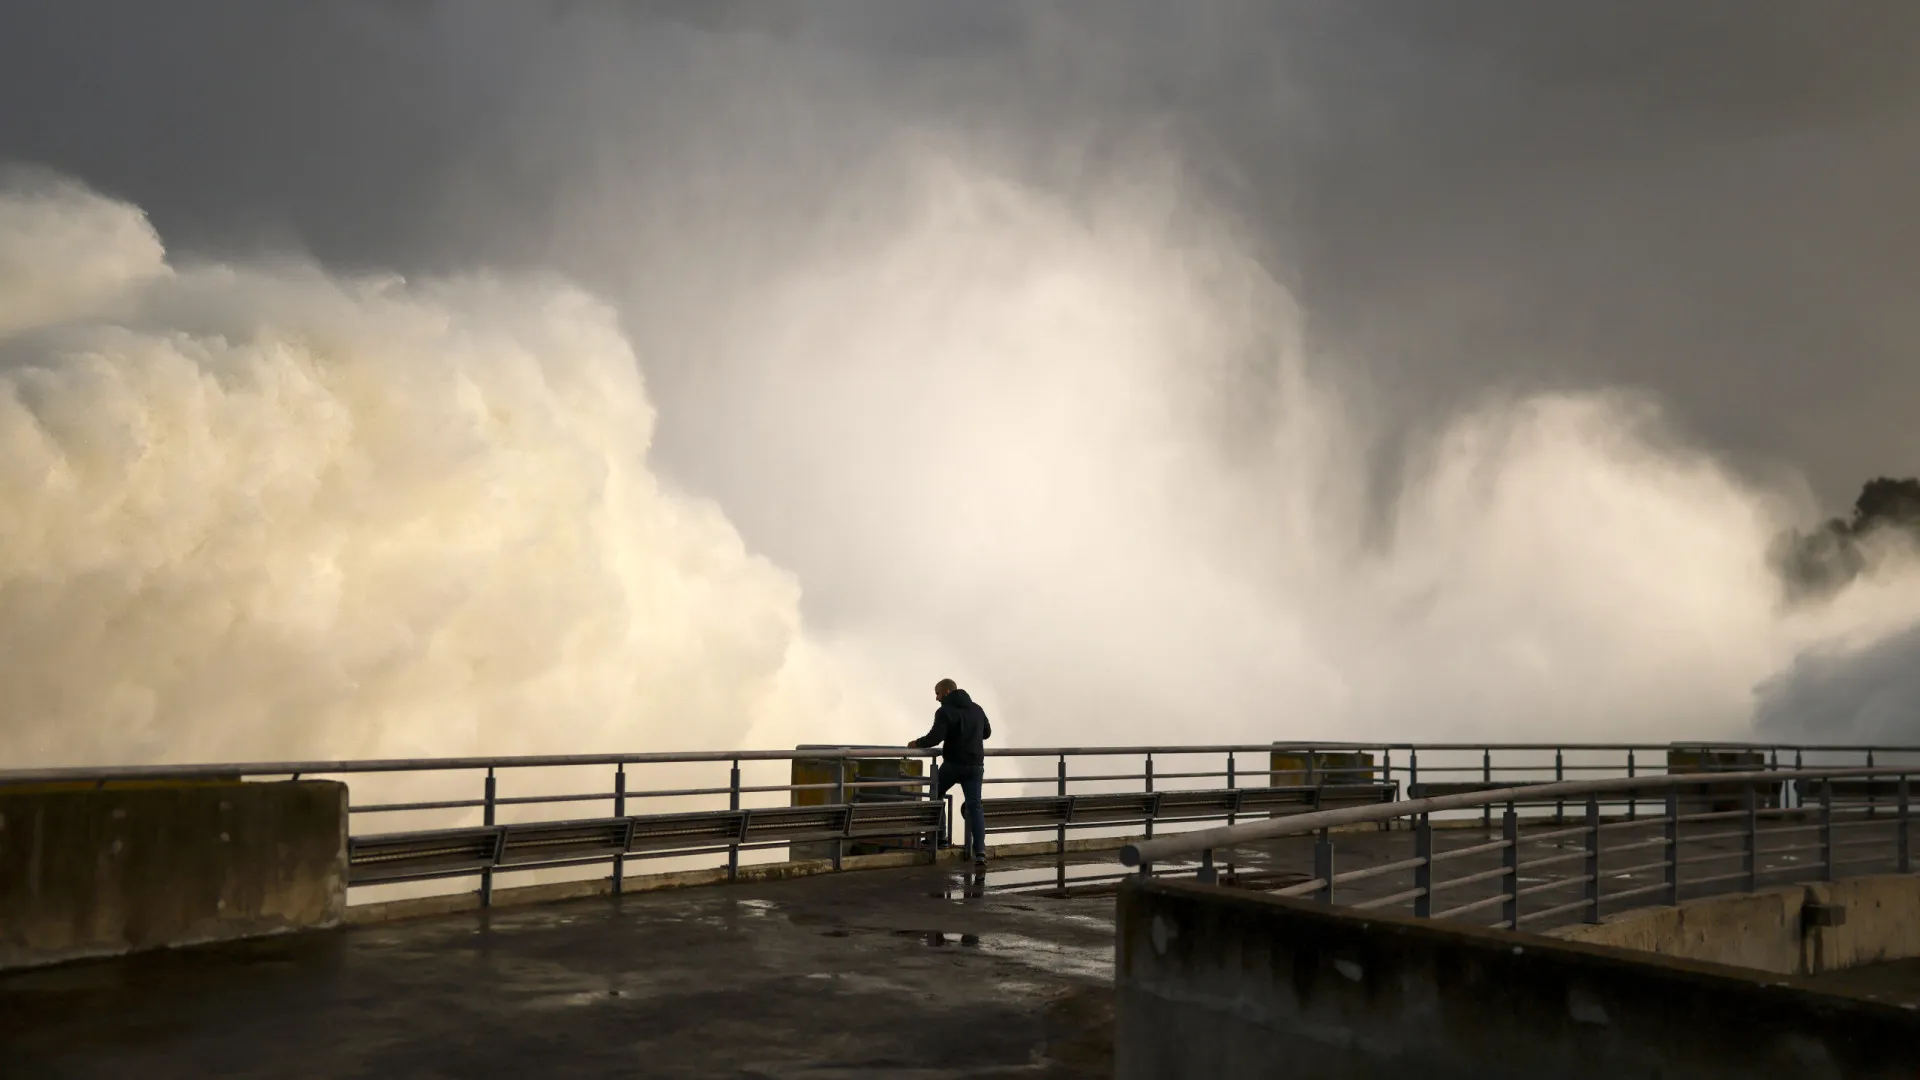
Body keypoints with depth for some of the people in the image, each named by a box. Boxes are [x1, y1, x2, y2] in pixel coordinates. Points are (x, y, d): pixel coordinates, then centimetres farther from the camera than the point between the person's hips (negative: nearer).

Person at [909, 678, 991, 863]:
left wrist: (917, 743, -4)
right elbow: (987, 733, 24)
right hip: (974, 765, 5)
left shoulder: (945, 711, -11)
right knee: (975, 806, 2)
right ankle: (979, 850, -10)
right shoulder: (977, 709, 12)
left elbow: (935, 737, -20)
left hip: (952, 764, -5)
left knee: (935, 798, 18)